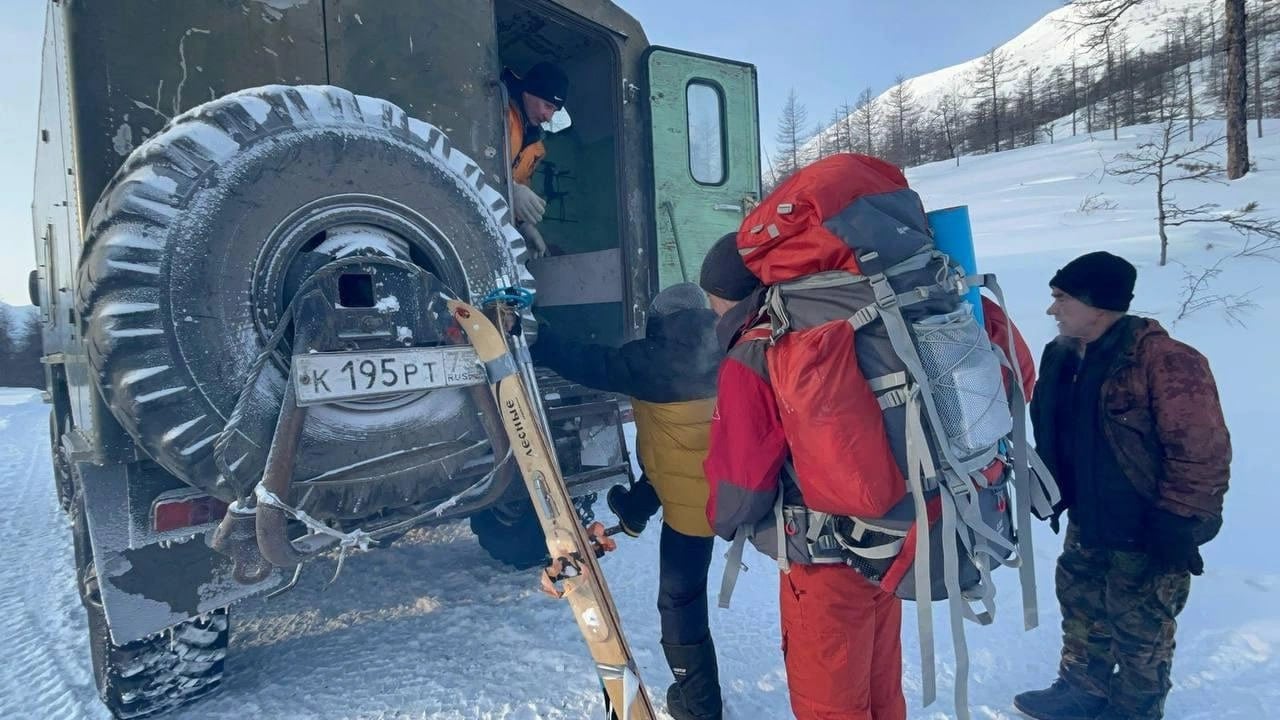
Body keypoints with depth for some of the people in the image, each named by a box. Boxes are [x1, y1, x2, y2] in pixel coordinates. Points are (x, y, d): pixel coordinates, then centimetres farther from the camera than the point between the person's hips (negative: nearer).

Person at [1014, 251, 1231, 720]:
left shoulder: (1164, 361, -24)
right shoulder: (1061, 356, 0)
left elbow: (1202, 451, -22)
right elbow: (1051, 433, 13)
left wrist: (1178, 523, -20)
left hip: (1147, 533, -7)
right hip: (1087, 522, 7)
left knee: (1139, 628, 12)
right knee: (1081, 607, 21)